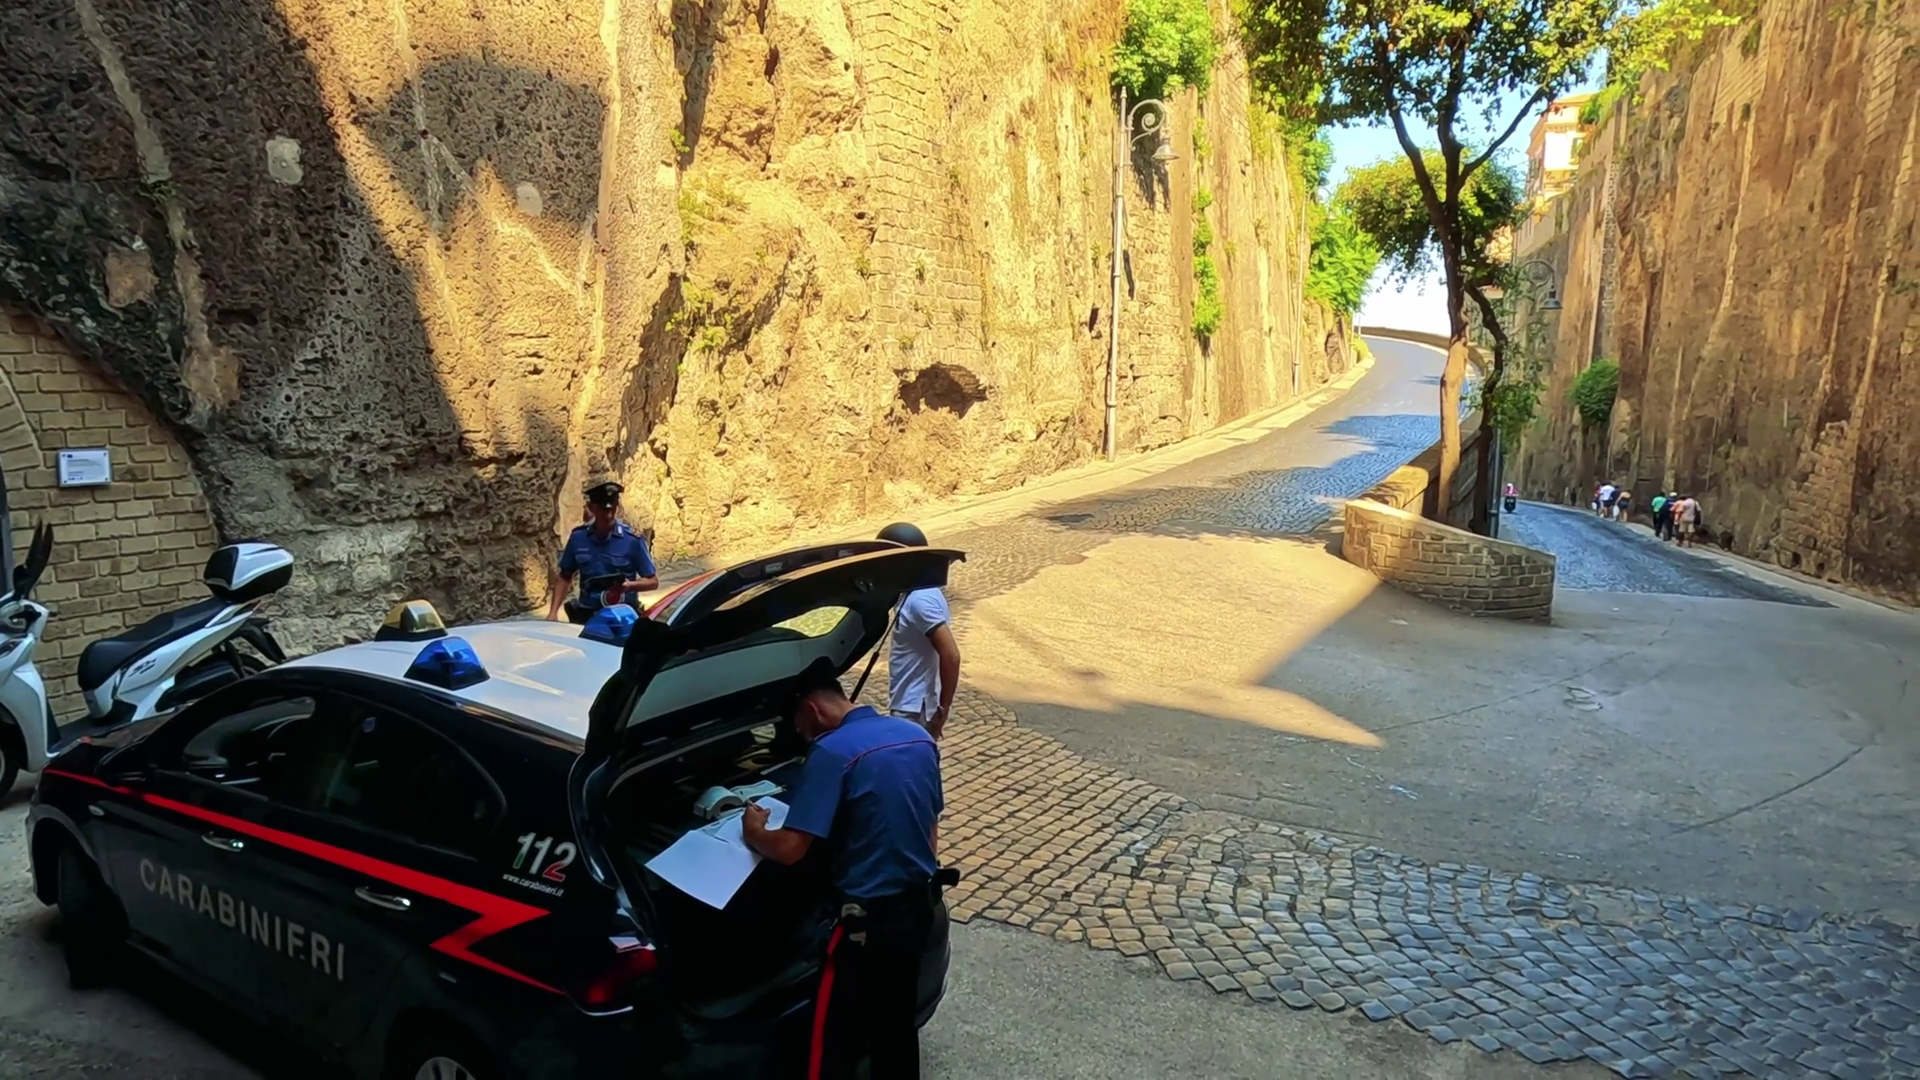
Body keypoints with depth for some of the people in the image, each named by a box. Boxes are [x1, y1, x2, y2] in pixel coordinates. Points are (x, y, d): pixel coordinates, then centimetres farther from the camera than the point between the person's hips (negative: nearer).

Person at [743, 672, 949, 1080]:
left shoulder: (832, 753, -19)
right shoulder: (919, 736, 4)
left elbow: (790, 849, -21)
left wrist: (753, 833, 0)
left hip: (870, 916, -8)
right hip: (919, 904, 8)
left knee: (835, 1037, 8)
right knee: (898, 1021, 23)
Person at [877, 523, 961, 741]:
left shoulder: (920, 600, -22)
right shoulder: (917, 593, 9)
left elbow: (951, 655, -27)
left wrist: (943, 709, -20)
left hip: (914, 711, -10)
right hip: (908, 706, 10)